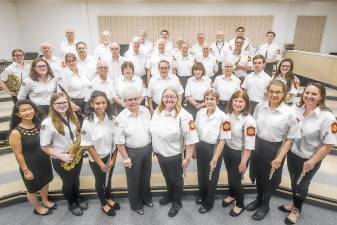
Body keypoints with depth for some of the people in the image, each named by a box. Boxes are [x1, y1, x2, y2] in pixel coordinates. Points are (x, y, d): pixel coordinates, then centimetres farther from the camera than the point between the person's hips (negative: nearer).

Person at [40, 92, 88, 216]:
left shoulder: (72, 116, -4)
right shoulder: (47, 123, -22)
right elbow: (44, 146, -17)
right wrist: (61, 156, -23)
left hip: (77, 155, 5)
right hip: (61, 160, -5)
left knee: (76, 179, 25)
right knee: (68, 182, 18)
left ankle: (78, 198, 52)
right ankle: (71, 204, 45)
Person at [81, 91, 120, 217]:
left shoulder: (112, 119, -14)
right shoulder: (88, 123, -23)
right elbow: (88, 146, -16)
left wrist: (113, 159, -6)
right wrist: (100, 163, -13)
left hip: (110, 156, 3)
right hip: (96, 159, -3)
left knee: (108, 179, 25)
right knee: (100, 181, 20)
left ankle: (109, 199, 52)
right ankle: (104, 204, 44)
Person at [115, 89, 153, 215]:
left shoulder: (146, 111, -7)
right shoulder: (121, 118, -20)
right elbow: (119, 142, -14)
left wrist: (153, 146, 10)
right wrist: (125, 158, -13)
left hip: (147, 149, 4)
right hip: (132, 152, -4)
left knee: (146, 176, 24)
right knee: (134, 180, 16)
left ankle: (146, 198, 50)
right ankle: (136, 204, 41)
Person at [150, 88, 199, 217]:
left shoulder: (183, 115, -23)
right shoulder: (157, 111, -3)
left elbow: (190, 139, -20)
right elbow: (153, 131, 9)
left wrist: (188, 158, -18)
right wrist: (155, 148, 13)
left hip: (175, 155, -5)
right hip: (160, 153, 6)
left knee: (176, 180, 18)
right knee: (167, 177, 28)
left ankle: (177, 202, 42)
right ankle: (170, 195, 54)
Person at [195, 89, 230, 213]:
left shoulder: (223, 117, -20)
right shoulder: (200, 113, -5)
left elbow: (222, 140, -17)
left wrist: (215, 159, -16)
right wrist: (193, 149, 10)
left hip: (213, 149, -4)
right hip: (200, 148, 5)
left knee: (211, 177, 14)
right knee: (201, 174, 22)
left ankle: (208, 203, 38)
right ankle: (202, 195, 51)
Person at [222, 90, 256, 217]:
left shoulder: (248, 120, -24)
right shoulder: (229, 114, -5)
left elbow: (249, 146, -21)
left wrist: (243, 162, -17)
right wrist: (223, 149, 14)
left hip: (239, 154, -5)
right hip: (227, 150, 6)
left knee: (236, 179, 9)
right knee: (230, 176, 23)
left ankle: (240, 204, 36)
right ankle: (232, 195, 52)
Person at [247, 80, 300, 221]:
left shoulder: (289, 113, -14)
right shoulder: (260, 106, -4)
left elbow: (289, 139, -11)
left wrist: (280, 158, -15)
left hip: (274, 149, -3)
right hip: (258, 146, 4)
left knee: (270, 178, 16)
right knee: (258, 175, 21)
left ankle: (265, 205, 41)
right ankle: (258, 199, 48)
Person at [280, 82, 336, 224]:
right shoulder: (296, 109, -9)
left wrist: (312, 162, -17)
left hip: (308, 159, -4)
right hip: (292, 154, 4)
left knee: (301, 185, 18)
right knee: (293, 182, 23)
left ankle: (296, 209, 45)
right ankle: (294, 205, 50)